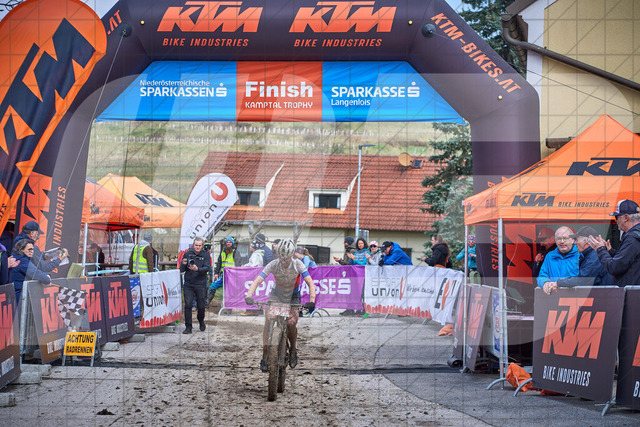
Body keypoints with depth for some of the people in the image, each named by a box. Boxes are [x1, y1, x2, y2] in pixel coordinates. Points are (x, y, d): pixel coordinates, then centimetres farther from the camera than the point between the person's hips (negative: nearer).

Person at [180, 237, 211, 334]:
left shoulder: (205, 255, 2)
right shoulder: (187, 254, 5)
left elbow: (207, 268, -11)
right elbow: (181, 270, 6)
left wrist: (197, 269, -29)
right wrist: (183, 264, -17)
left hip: (200, 284, -1)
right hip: (188, 284, 1)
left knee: (201, 306, 5)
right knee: (188, 305, -7)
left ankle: (201, 321, 33)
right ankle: (188, 327, -2)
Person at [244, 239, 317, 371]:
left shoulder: (297, 264, -24)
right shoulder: (273, 265, -23)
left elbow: (310, 283, -27)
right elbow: (257, 281, -28)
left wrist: (312, 301, -43)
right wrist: (248, 296, -45)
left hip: (293, 297, -1)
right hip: (277, 295, 1)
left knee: (291, 323, -21)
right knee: (268, 320, -22)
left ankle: (293, 350, 7)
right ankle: (265, 354, -12)